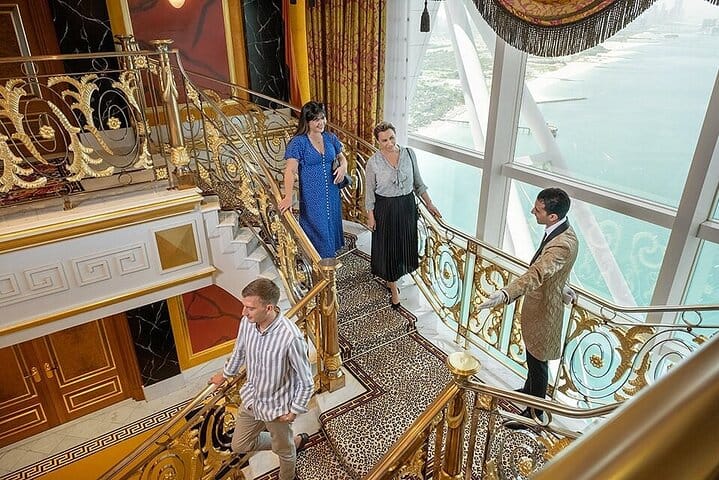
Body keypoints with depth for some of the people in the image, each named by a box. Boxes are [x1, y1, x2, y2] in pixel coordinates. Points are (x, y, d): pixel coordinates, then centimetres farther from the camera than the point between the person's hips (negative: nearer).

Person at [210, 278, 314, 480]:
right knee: (239, 446, 24)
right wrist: (225, 374, 22)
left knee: (283, 450, 22)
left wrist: (294, 411, -13)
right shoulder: (247, 322, -18)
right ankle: (294, 441, 42)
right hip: (251, 398, 6)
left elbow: (306, 382, -22)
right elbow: (239, 350, 6)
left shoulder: (291, 338, -37)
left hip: (277, 406, -6)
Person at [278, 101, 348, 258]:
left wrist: (343, 167, -7)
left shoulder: (330, 138, 3)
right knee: (317, 230, 2)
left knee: (331, 226, 17)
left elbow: (342, 157, 18)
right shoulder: (298, 142, -13)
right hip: (312, 197, -5)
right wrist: (288, 196, -34)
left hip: (331, 194, 5)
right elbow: (290, 170, -21)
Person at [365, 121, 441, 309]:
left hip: (407, 206, 4)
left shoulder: (409, 154, -5)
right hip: (385, 209, -3)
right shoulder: (373, 162, -13)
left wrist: (429, 204, 4)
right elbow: (369, 191, -5)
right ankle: (393, 288, 24)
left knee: (405, 243, 16)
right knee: (388, 247, 6)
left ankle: (390, 277, 44)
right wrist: (370, 216, -5)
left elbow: (418, 183, 4)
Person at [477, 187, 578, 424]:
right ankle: (529, 391, 53)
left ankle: (535, 412, 33)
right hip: (538, 302, 9)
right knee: (533, 357, 29)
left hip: (543, 309, -9)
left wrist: (505, 294, -62)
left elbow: (536, 273, -50)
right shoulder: (560, 230, -3)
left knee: (537, 361, 11)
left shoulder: (563, 244, -34)